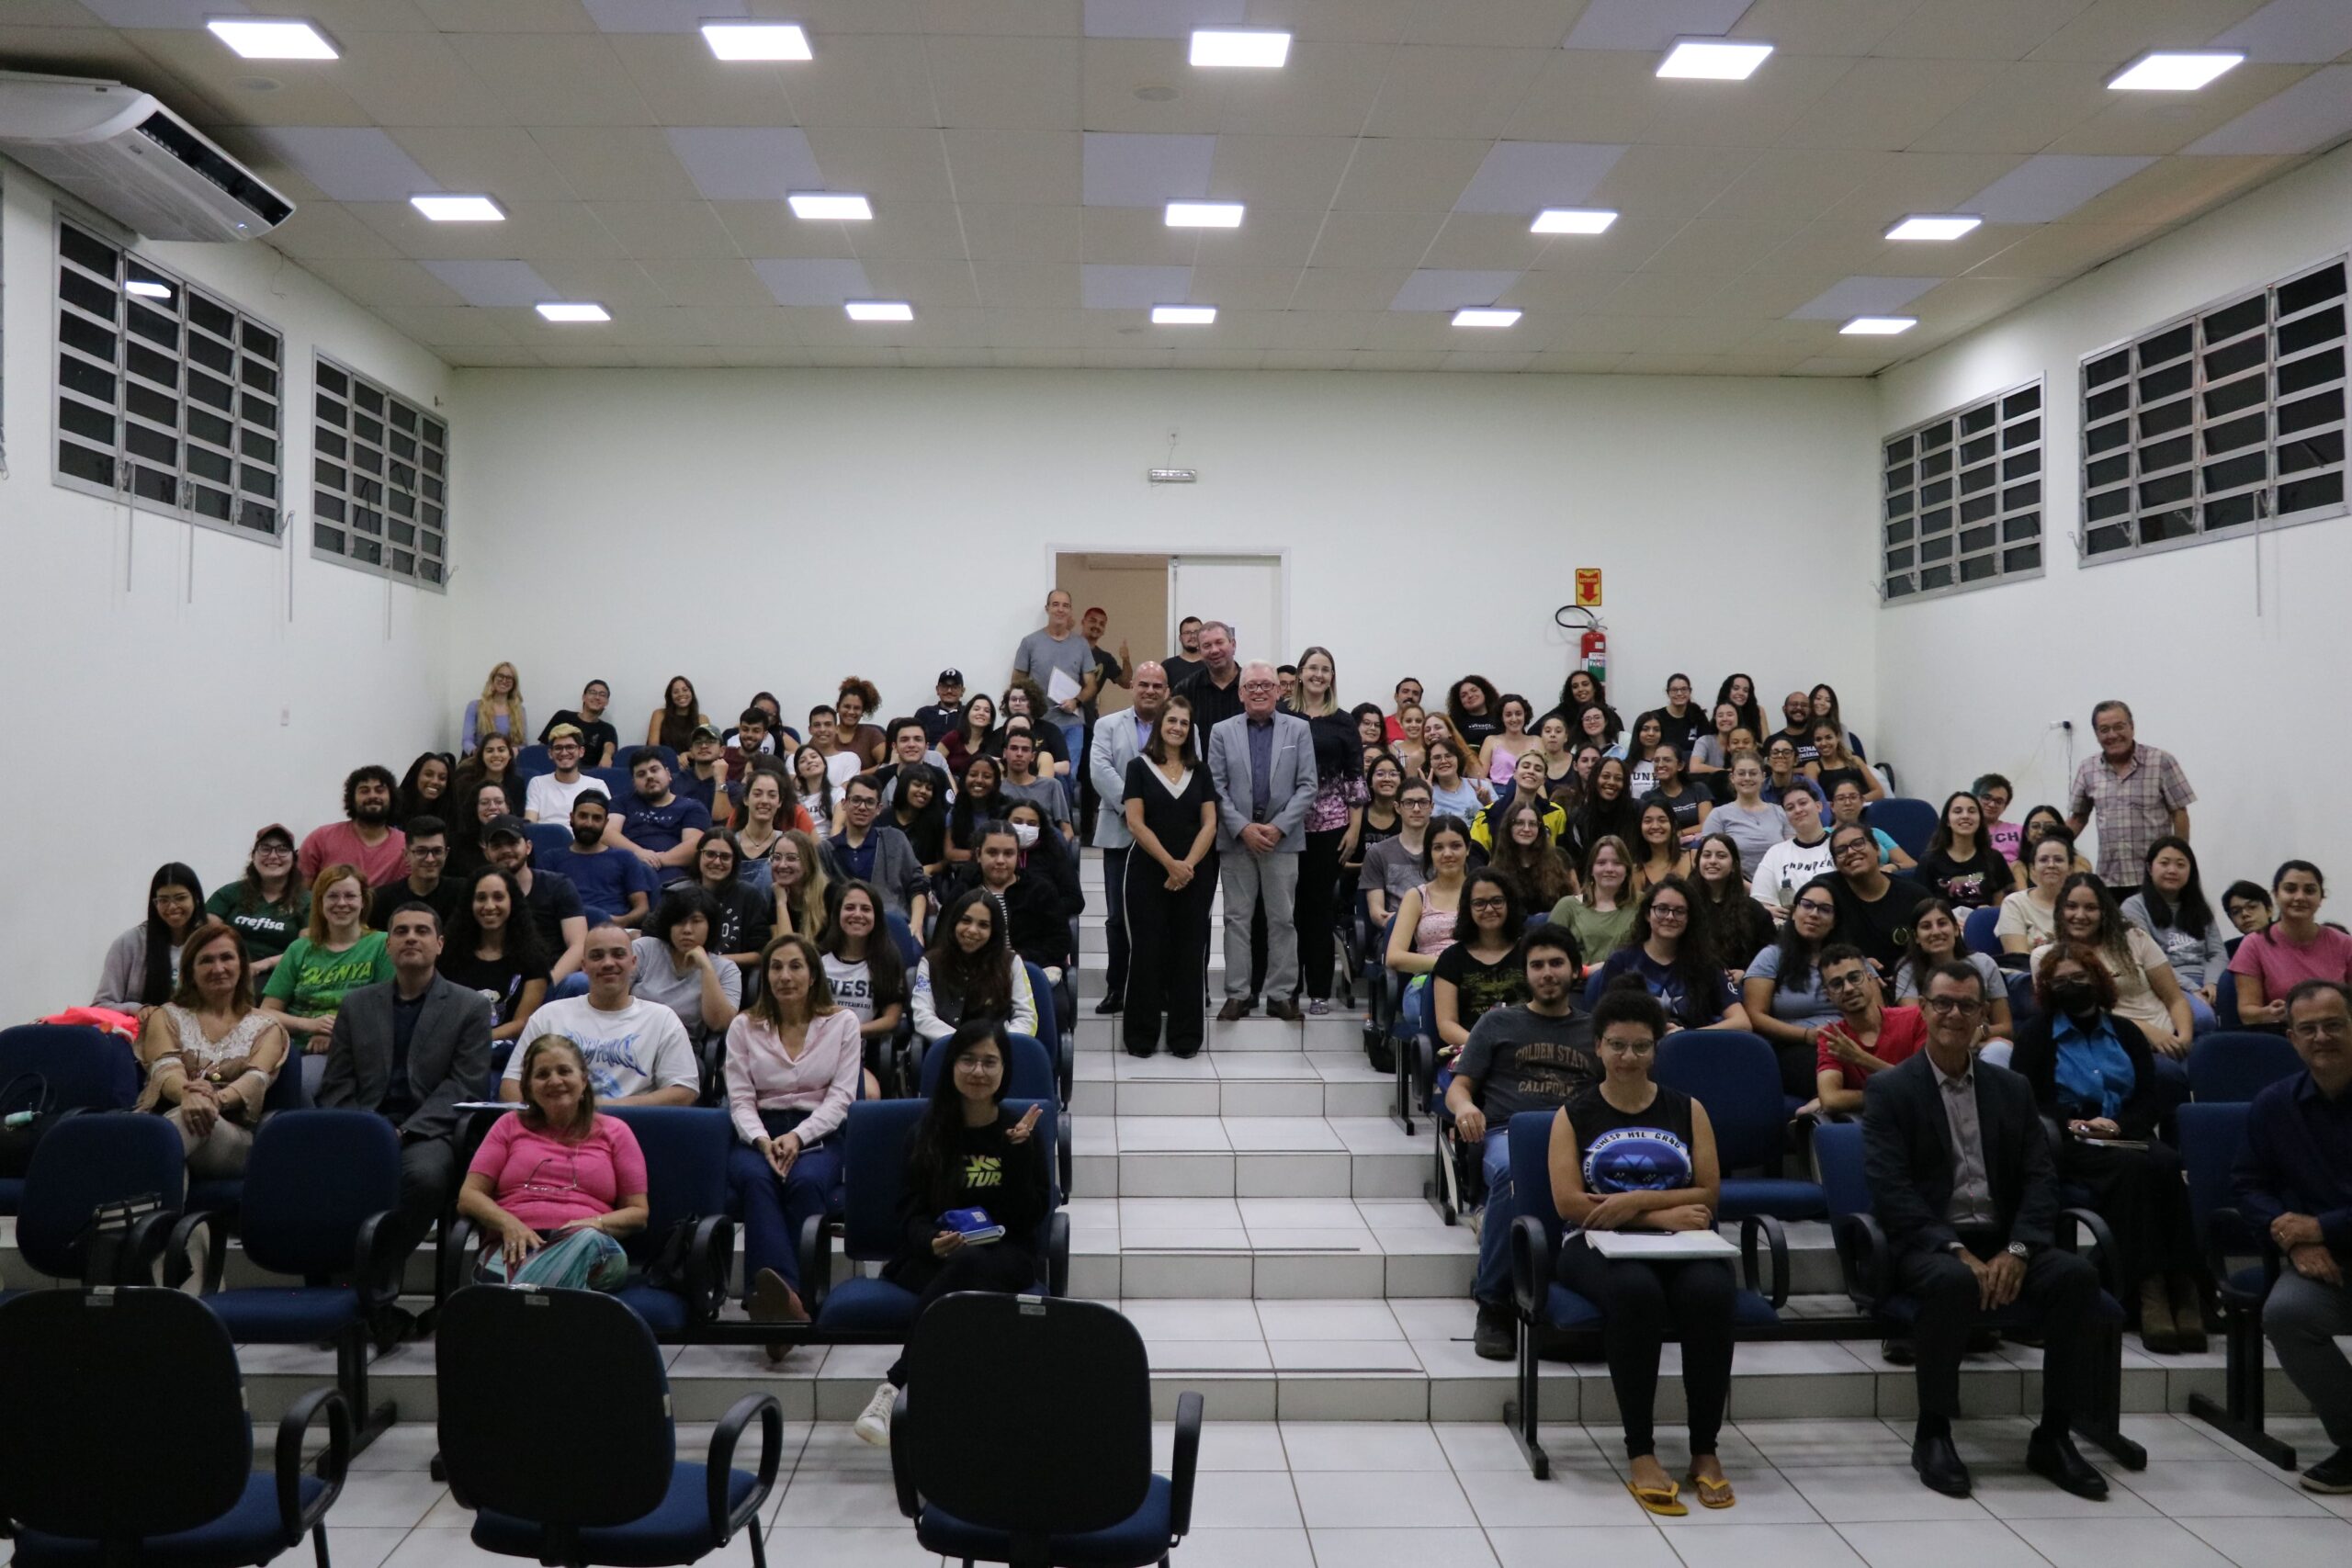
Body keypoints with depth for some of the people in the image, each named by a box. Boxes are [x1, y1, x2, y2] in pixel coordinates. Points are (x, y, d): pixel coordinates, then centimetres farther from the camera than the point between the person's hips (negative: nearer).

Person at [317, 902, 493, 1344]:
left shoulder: (470, 1008, 10)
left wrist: (404, 1133, -14)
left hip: (428, 1134, -2)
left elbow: (461, 1088, 0)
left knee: (424, 1175, -37)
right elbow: (336, 1087, 15)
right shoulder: (357, 1004, 20)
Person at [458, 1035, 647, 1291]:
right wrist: (508, 1223, -6)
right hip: (514, 1246, 1)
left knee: (588, 1240, -41)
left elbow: (638, 1213, 17)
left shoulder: (614, 1131, 22)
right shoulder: (510, 1126, 27)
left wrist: (596, 1223, -6)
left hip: (591, 1250, -1)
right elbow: (468, 1196, 17)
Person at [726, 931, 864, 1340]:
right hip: (758, 1134, 1)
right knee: (755, 1179, -34)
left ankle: (772, 1297, -37)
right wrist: (763, 1141, -16)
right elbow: (740, 1100, 5)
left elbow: (841, 1096, 1)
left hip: (819, 1134, 0)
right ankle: (787, 1298, -51)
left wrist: (797, 1137, -16)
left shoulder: (842, 1022, 10)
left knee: (805, 1181, -35)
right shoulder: (744, 1026, 13)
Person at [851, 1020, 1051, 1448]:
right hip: (934, 1258, 1)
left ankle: (894, 1386, -43)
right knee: (960, 1274, -38)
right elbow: (912, 1213, 4)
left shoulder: (1020, 1132, 7)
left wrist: (1019, 1151, -13)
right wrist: (933, 1242, -19)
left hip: (1005, 1257, 0)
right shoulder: (926, 1134, 9)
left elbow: (1032, 1217, -1)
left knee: (967, 1265, -38)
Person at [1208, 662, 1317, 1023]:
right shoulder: (1222, 732, 5)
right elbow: (1217, 787, 0)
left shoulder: (1299, 729, 5)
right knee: (1237, 918, 4)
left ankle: (1281, 994, 10)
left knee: (1282, 919, 4)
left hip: (1282, 838, 0)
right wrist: (1243, 828, -10)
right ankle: (1237, 994, 9)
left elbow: (1307, 786, 0)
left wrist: (1278, 826, -10)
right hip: (1236, 839, 0)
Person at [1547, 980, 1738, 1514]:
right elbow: (1569, 1202, -3)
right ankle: (1640, 1454, -28)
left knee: (1709, 1291, -34)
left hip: (1682, 1245, 2)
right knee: (1635, 1291, -37)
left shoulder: (1687, 1110, 14)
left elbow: (1709, 1193, 5)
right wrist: (1662, 1214, -9)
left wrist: (1636, 1200, -10)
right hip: (1600, 1245, -2)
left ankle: (1705, 1451, -21)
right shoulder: (1574, 1116, 9)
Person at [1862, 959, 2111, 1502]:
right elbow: (1890, 1190, -9)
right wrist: (1957, 1251, -20)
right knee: (1954, 1282, -37)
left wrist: (2016, 1250, -12)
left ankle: (2052, 1436, -11)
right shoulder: (1889, 1089, 1)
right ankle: (1932, 1434, -18)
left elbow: (2040, 1178, 6)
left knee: (2077, 1274, -25)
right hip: (1928, 1245, -4)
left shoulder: (2013, 1089, 15)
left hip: (2003, 1243, 4)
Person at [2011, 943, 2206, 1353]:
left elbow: (2156, 1096, 11)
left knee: (2165, 1163, -32)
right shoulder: (2037, 1033, 14)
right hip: (2068, 1145, -3)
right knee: (2131, 1167, -34)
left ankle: (2182, 1285, -37)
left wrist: (2119, 1124, -9)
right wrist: (2069, 1124, -13)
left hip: (2127, 1137, 3)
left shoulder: (2126, 1032, 22)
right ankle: (2147, 1289, -39)